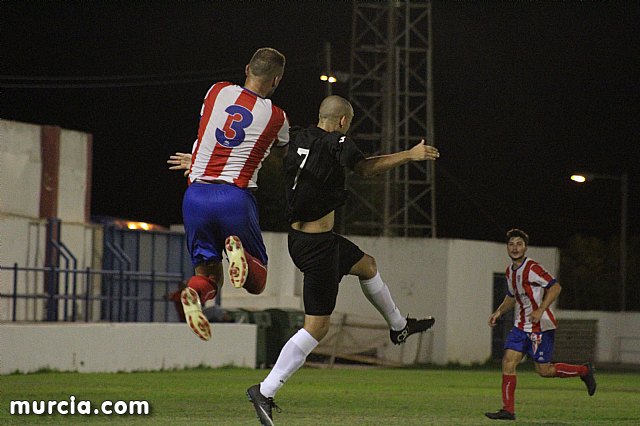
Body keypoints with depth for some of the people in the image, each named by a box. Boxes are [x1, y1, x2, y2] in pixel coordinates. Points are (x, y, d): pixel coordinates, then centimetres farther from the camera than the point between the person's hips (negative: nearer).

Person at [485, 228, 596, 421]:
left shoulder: (532, 268, -15)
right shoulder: (510, 271, 12)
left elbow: (555, 287, -21)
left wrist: (540, 310, -28)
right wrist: (499, 312, 12)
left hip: (541, 326, -8)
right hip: (520, 325, 8)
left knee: (543, 370, -3)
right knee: (508, 362, -6)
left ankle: (584, 371, 18)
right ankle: (508, 410, -5)